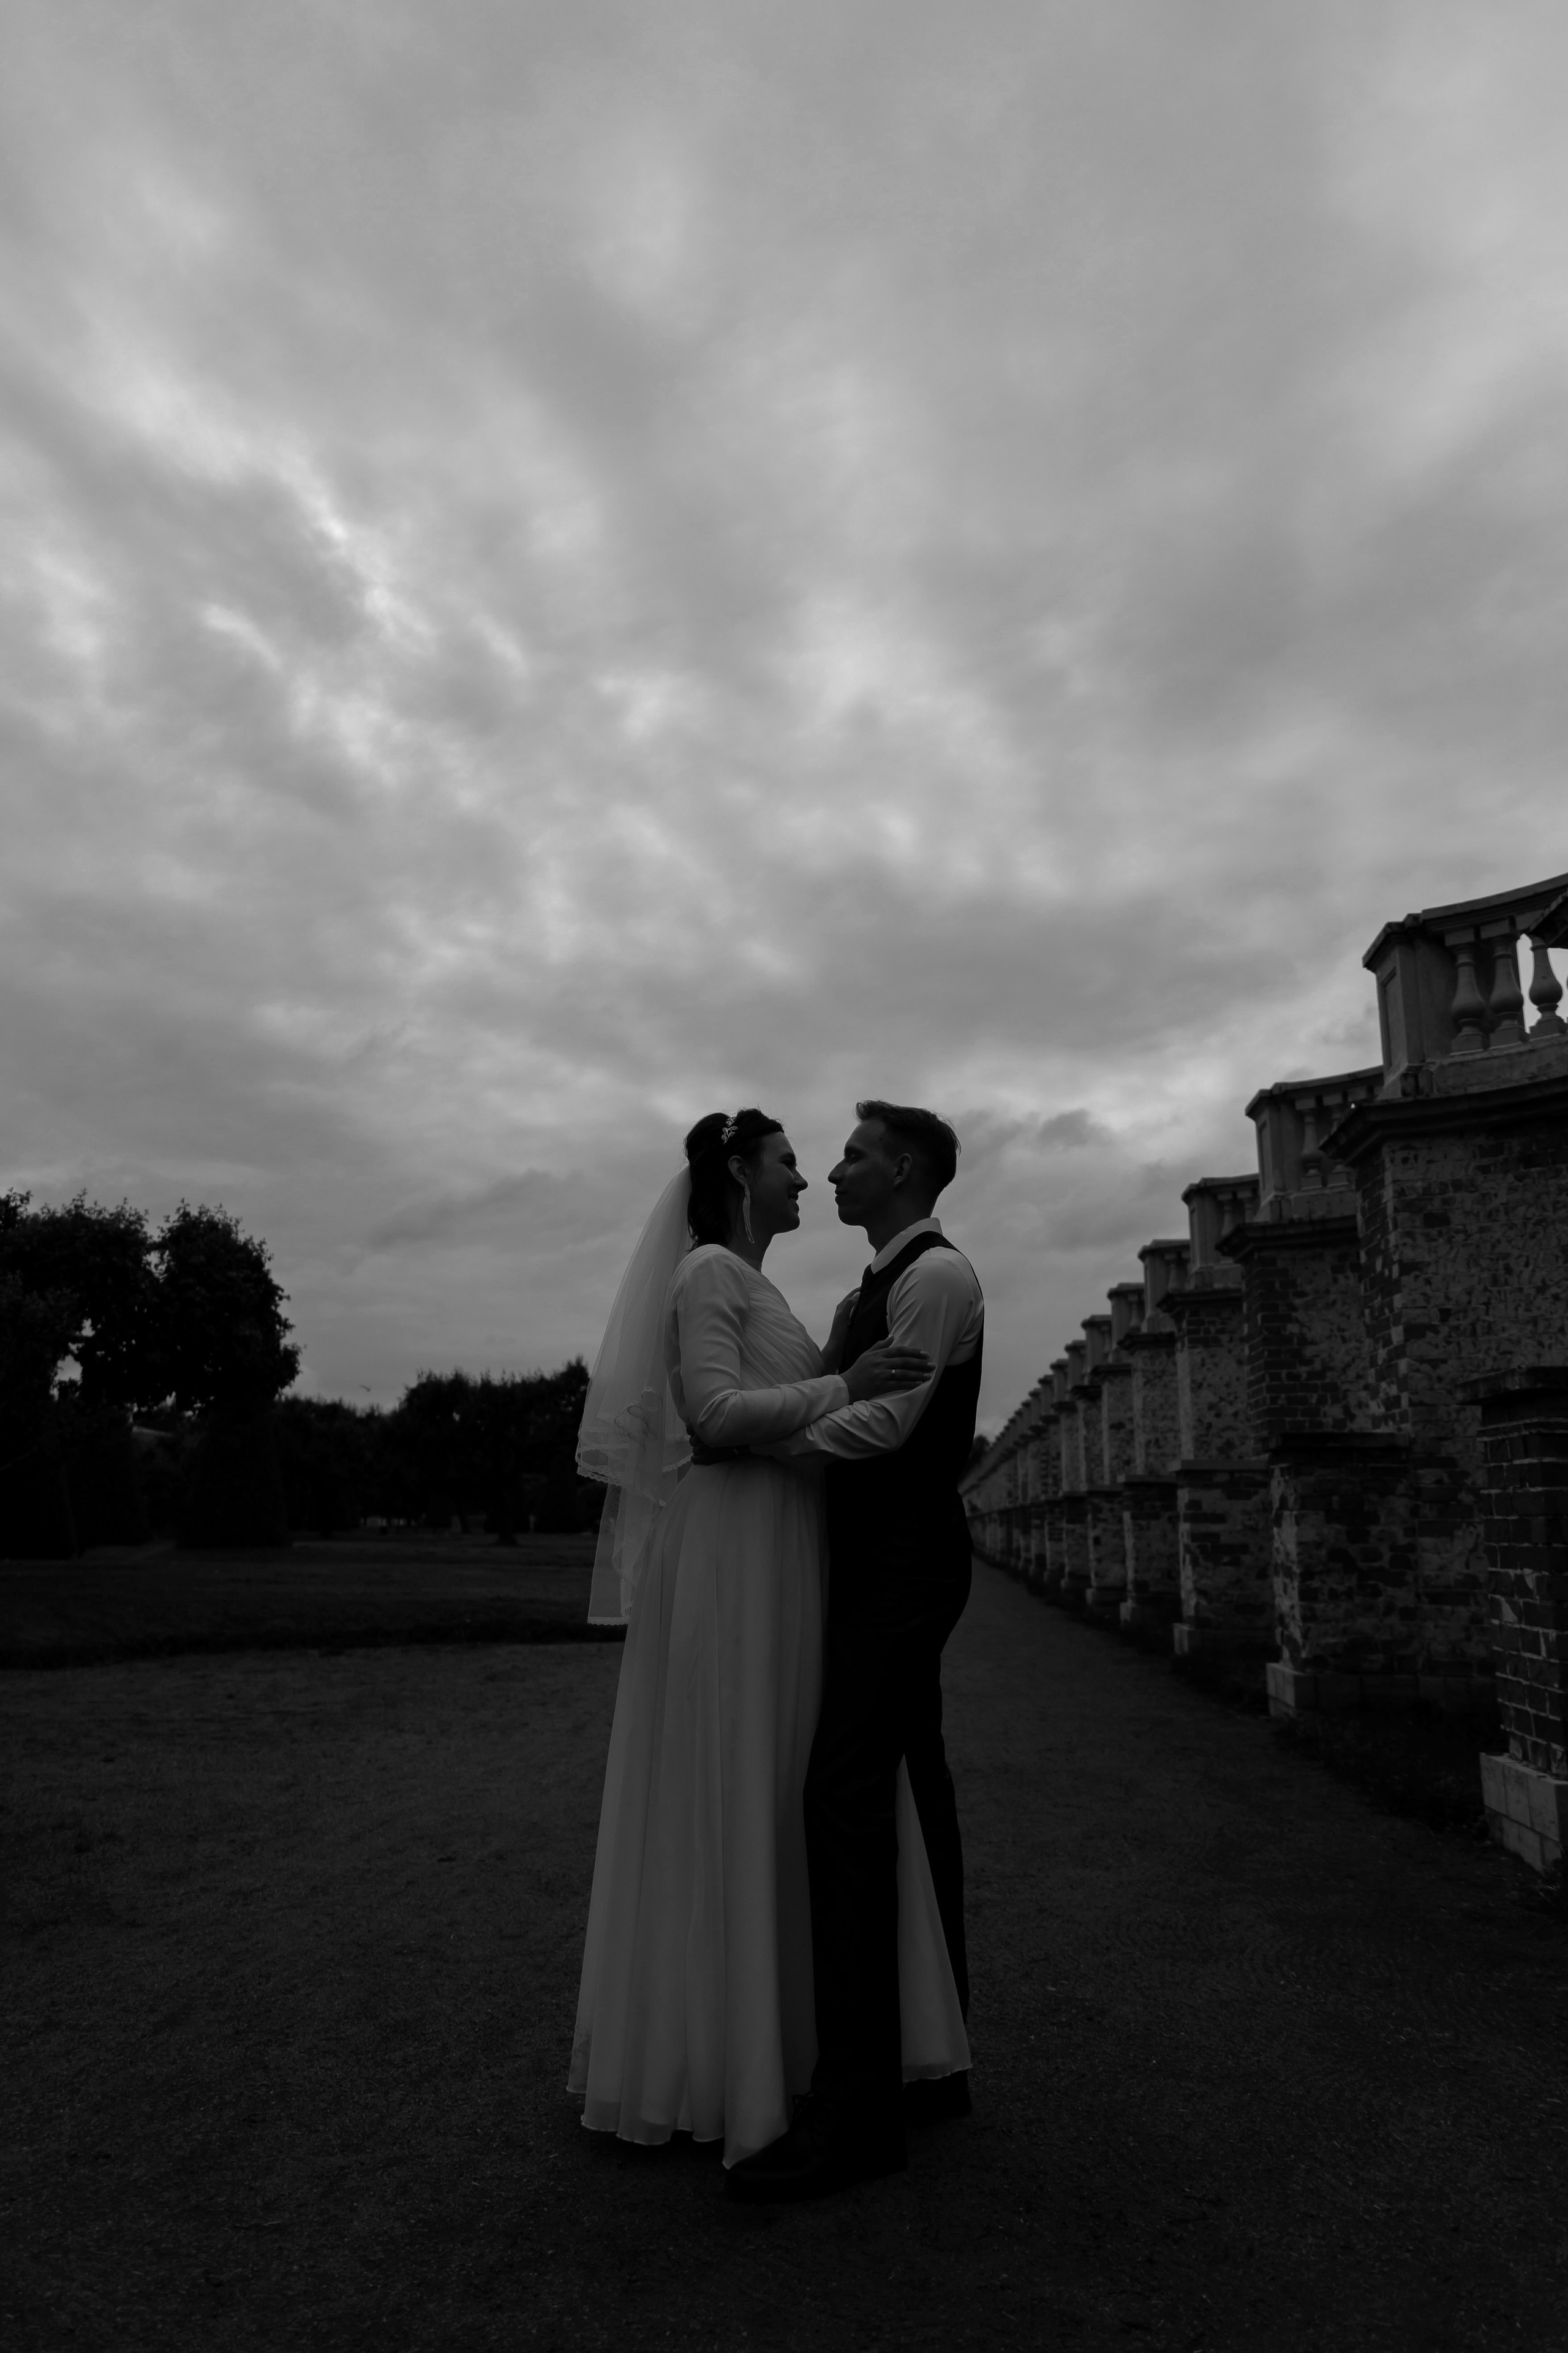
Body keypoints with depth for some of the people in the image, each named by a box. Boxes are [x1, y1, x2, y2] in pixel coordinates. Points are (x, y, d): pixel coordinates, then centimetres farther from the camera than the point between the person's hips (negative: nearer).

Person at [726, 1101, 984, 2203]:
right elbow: (836, 1400, 16)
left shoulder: (937, 1273, -11)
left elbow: (884, 1419, -21)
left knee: (847, 1796, -13)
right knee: (912, 1793, 13)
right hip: (883, 1562, 10)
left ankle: (856, 2103, -7)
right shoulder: (876, 1286, 20)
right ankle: (936, 2057, 23)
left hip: (906, 1562, -10)